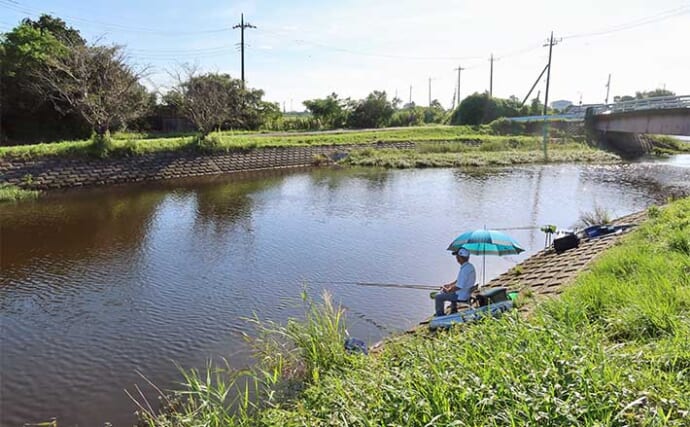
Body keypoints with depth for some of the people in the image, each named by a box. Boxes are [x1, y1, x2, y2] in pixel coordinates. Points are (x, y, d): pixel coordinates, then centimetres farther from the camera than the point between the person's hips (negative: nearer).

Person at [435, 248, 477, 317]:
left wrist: (448, 290, -12)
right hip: (465, 293, 10)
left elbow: (459, 286, -28)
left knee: (438, 297, -5)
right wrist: (449, 285, 13)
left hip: (461, 296, -10)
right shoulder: (469, 266, 4)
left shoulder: (465, 269, -28)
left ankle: (439, 316, 9)